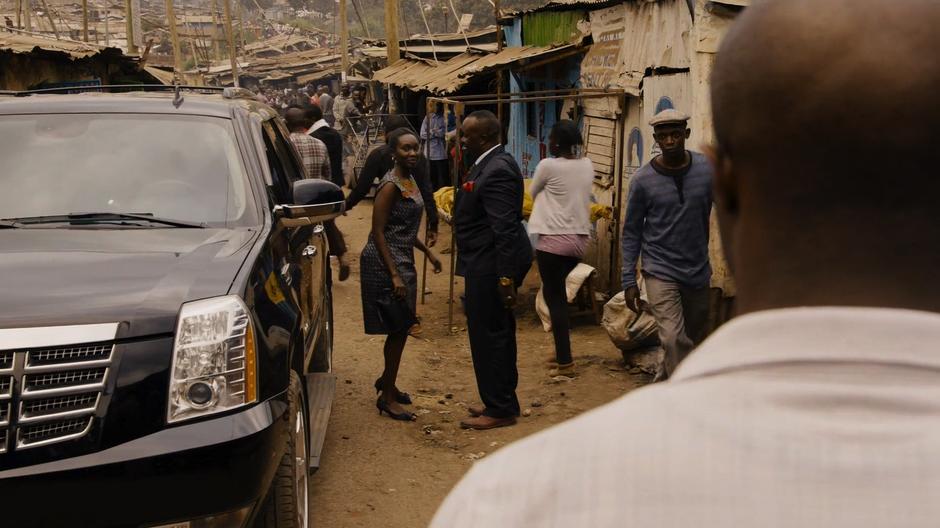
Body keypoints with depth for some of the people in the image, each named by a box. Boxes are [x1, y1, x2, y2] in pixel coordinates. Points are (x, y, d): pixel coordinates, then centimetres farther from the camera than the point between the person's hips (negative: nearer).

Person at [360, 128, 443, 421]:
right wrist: (394, 276, -22)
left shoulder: (410, 180, 10)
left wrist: (427, 252, 19)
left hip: (403, 261, 9)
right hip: (386, 263, -9)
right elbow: (378, 232, -19)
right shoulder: (391, 185, -17)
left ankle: (386, 382, 33)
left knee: (401, 328, 16)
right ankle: (387, 396, 7)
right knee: (397, 329, -3)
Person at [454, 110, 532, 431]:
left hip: (492, 266, -11)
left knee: (489, 335, -2)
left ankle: (499, 410, 9)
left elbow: (505, 230, -25)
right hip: (491, 264, 11)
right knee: (498, 334, 18)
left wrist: (506, 277, -25)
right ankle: (502, 402, 30)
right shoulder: (492, 163, 11)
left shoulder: (496, 170, -21)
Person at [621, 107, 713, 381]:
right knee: (675, 340, -18)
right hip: (661, 273, -3)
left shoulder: (708, 169, -4)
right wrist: (629, 281, -3)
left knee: (693, 341, 16)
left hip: (698, 272, 3)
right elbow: (631, 232, -1)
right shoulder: (643, 180, -8)